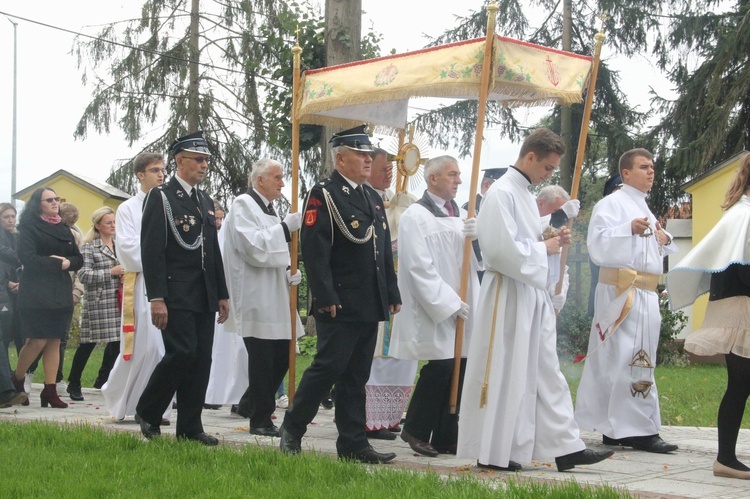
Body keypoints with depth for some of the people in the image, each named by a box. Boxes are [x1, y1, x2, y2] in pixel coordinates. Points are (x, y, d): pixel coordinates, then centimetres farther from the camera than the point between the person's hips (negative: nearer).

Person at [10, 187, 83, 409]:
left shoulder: (63, 228, 16)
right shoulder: (29, 226, -2)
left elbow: (79, 259, 14)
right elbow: (27, 257, -14)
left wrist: (67, 262, -7)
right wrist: (57, 263, -11)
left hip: (61, 291, 6)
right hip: (36, 292, -6)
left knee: (55, 341, 2)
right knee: (38, 341, -10)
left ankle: (50, 391, 2)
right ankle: (16, 381, 11)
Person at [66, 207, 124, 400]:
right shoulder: (89, 247, -3)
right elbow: (83, 275, -12)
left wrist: (125, 275, 4)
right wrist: (111, 272, -17)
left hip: (117, 301, 6)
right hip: (97, 303, -5)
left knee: (116, 341, 4)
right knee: (87, 343, -1)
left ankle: (103, 379, 19)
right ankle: (74, 383, 10)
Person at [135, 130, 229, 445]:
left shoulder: (206, 202, 19)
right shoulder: (160, 197, -4)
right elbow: (152, 250, -12)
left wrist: (222, 295, 16)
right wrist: (157, 298, -19)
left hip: (204, 297, 7)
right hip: (176, 295, -7)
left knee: (201, 360, 4)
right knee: (182, 353, -14)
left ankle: (190, 428, 10)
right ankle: (147, 412, 6)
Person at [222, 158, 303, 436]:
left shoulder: (268, 209, 19)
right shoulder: (243, 206, -9)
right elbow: (255, 248, -20)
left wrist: (289, 273, 8)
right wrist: (286, 227, -20)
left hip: (273, 298, 9)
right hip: (255, 299, -9)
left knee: (282, 357, 10)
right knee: (262, 360, -5)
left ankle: (249, 405, 24)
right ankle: (260, 420, 4)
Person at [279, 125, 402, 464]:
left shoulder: (373, 198, 18)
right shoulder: (324, 195, -7)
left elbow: (385, 252, 21)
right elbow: (314, 251, -15)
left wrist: (392, 294, 15)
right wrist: (325, 298, -20)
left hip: (370, 307, 8)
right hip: (339, 305, -8)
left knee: (356, 376, 9)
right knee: (328, 368, -6)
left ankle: (353, 443, 13)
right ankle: (292, 429, 9)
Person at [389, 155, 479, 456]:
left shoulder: (461, 216, 15)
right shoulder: (416, 217, -6)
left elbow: (480, 260, 10)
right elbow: (419, 268, -12)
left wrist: (478, 236, -12)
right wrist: (448, 303, -16)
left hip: (462, 309, 7)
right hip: (433, 312, -7)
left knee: (458, 371, 5)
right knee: (440, 368, -10)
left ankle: (446, 438, 13)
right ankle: (415, 430, 7)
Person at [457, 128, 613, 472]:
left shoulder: (525, 193, 16)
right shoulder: (501, 193, -14)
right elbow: (502, 250, -22)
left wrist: (551, 241, 5)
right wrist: (544, 248, -11)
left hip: (533, 295, 10)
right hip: (508, 295, -9)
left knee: (546, 372, 9)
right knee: (503, 374, -2)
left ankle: (565, 447, 12)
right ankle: (491, 453, 8)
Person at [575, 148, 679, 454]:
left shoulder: (646, 210, 24)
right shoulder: (612, 204, -4)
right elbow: (597, 243, -16)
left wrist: (665, 241, 9)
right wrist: (629, 229, -28)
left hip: (646, 294, 9)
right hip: (622, 291, -9)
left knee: (617, 360, 10)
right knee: (633, 359, -10)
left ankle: (615, 429, 14)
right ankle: (641, 429, -9)